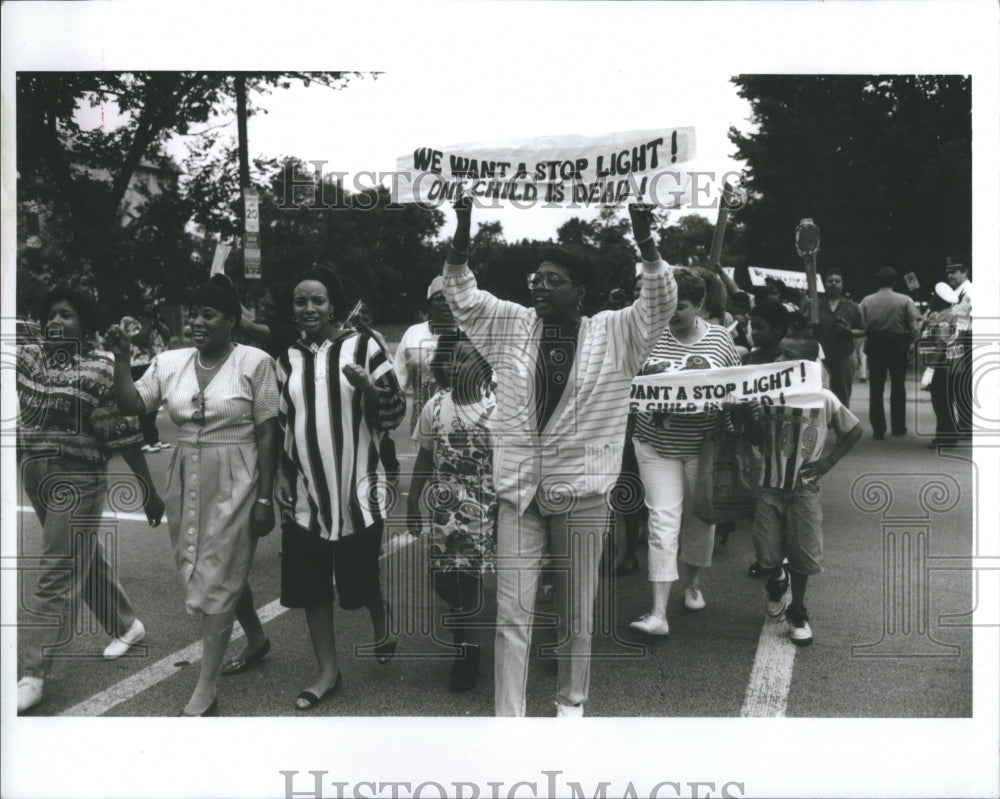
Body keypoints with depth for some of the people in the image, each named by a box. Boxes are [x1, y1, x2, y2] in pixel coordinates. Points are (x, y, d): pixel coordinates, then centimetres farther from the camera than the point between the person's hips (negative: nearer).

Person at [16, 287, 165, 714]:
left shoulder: (101, 369, -12)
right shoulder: (28, 354, 7)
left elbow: (125, 435, -12)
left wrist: (149, 491, -9)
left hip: (77, 479, -7)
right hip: (34, 476, 7)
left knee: (57, 574, -4)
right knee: (85, 559, 19)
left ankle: (34, 672, 1)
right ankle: (127, 625, 38)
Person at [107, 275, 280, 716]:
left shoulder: (254, 361, -8)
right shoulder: (169, 362, 5)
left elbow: (267, 433, -8)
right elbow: (131, 405, -1)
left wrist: (265, 498, -10)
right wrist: (121, 358, -12)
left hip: (234, 483, -5)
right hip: (186, 481, 5)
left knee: (216, 580, -2)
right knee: (212, 570, 17)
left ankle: (206, 690, 5)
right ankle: (256, 638, 43)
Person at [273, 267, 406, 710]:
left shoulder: (363, 347, -4)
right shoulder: (287, 358, 8)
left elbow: (395, 413, -6)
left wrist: (368, 386, -25)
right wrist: (282, 474, 9)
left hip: (357, 490, -4)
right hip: (304, 493, 4)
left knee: (359, 580, 5)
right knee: (309, 585, 6)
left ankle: (381, 622, 39)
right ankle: (327, 670, 22)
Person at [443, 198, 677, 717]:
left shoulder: (613, 333, -2)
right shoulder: (512, 326, 5)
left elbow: (660, 301, -12)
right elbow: (461, 293, 4)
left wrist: (643, 233, -25)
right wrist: (462, 228, -9)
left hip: (581, 491, -1)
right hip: (518, 487, 2)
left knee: (576, 612, 13)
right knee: (512, 613, 1)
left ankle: (571, 700, 33)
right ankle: (507, 716, 9)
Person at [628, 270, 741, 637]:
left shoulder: (720, 337, 2)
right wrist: (651, 373, -17)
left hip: (703, 443, 2)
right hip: (657, 443, -1)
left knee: (700, 518, 14)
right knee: (663, 523, -6)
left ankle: (692, 583, 41)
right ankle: (658, 613, -6)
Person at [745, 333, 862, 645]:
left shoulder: (824, 399, -8)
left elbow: (854, 430, 6)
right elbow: (758, 441, 0)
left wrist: (828, 461, -3)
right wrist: (754, 419, -20)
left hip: (804, 488, -1)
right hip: (770, 487, 1)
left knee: (802, 553, 3)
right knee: (768, 553, 3)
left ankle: (797, 613, 23)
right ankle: (777, 581, 37)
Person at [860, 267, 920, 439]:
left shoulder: (867, 301, -3)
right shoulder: (904, 301, -7)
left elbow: (862, 326, -9)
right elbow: (914, 328, -9)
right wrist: (912, 341, 5)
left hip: (874, 347, 1)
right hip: (898, 346, -1)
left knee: (876, 388, 6)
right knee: (898, 387, 12)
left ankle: (878, 429, 6)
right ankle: (898, 427, 18)